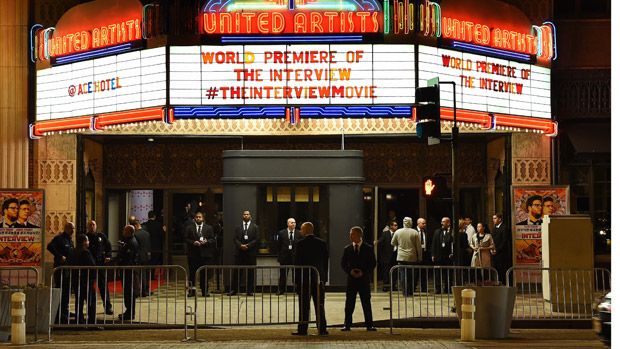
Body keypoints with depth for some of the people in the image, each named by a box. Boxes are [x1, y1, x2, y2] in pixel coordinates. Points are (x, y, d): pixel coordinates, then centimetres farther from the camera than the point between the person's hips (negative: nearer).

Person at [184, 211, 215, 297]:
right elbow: (186, 239, 3)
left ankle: (205, 291, 7)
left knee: (205, 274, 1)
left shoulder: (209, 228, 9)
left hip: (205, 254, 0)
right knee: (192, 273, 2)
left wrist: (206, 242, -12)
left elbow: (213, 239, 6)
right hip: (193, 254, 0)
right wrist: (193, 242, -13)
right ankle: (192, 291, 7)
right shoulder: (189, 228, 7)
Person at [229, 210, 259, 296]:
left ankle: (250, 290, 5)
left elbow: (256, 239, -1)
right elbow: (236, 239, 4)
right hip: (240, 252, 1)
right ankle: (234, 290, 5)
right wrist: (240, 245, -14)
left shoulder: (255, 227, 7)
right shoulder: (238, 227, 13)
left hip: (251, 253, -1)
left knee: (250, 272, 0)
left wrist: (248, 245, -13)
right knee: (237, 272, 1)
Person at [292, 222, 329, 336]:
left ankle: (303, 329, -1)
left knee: (304, 306, -1)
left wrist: (296, 280, -3)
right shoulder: (322, 243, 6)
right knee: (320, 305, 7)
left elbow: (297, 262, -8)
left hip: (304, 279, -4)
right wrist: (324, 278, 12)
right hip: (319, 279, 4)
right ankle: (322, 329, 6)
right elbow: (326, 262, 7)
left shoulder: (300, 244, -7)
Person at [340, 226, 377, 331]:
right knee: (349, 303, 1)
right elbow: (343, 263, 8)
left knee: (366, 303, 2)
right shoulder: (347, 249, 7)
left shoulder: (368, 248, 2)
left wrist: (363, 272, -11)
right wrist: (350, 271, -10)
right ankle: (347, 325, 5)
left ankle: (369, 325, 6)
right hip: (351, 279, 1)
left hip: (364, 278, -1)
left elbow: (373, 263, 1)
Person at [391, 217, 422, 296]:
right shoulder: (415, 232, -4)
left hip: (401, 257, 1)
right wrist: (420, 258, 5)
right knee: (413, 276, 9)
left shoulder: (398, 232, -1)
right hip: (412, 258, -1)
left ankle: (405, 292, 1)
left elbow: (393, 243, 11)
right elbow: (419, 246, -2)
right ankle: (411, 291, 10)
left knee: (403, 275, 3)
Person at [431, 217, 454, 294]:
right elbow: (434, 244, 9)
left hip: (448, 256, -3)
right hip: (438, 255, 3)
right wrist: (433, 255, 3)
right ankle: (438, 289, 8)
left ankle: (447, 289, 9)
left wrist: (452, 253, -14)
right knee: (438, 273, 4)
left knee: (448, 273, 3)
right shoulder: (437, 232, 9)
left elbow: (453, 243, -6)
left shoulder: (451, 232, -2)